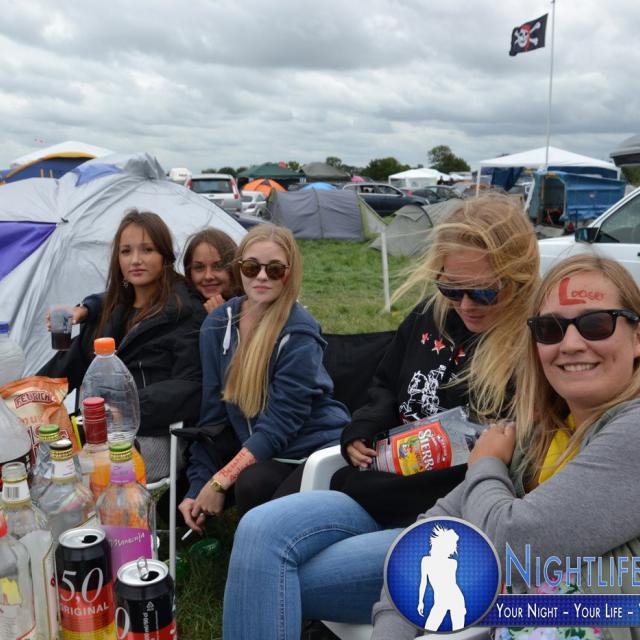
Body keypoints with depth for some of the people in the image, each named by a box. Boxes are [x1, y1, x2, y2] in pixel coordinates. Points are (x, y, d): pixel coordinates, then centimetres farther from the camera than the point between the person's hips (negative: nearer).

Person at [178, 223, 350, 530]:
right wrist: (197, 486, -1)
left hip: (314, 446, -6)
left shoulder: (298, 333, -17)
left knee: (252, 483, -32)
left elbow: (281, 422, -19)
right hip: (255, 448, 6)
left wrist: (220, 481, -21)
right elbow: (213, 410, 3)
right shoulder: (217, 325, 1)